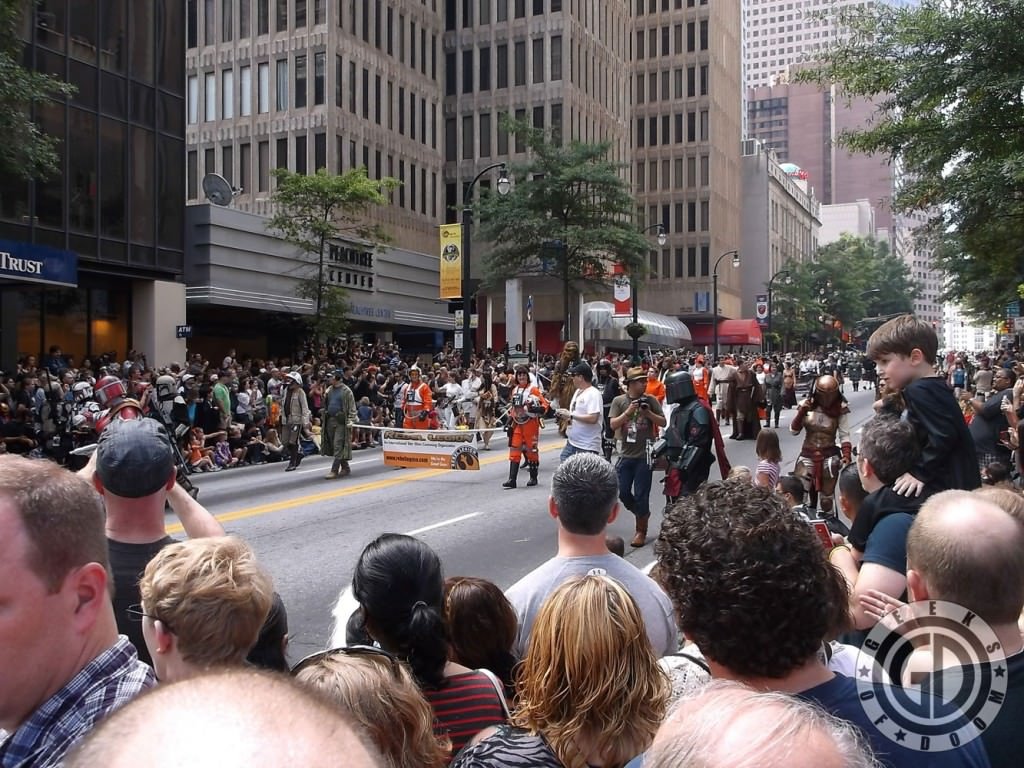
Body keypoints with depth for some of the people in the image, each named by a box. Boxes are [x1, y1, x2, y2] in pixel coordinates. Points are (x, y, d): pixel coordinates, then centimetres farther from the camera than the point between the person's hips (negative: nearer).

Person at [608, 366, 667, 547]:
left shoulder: (651, 400, -1)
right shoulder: (619, 401, 0)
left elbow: (663, 423, -2)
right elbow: (613, 425, -8)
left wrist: (648, 413, -17)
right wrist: (628, 412, -19)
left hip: (644, 455, -2)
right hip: (626, 454, 2)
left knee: (641, 495, 2)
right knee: (622, 492, 5)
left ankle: (641, 531, 16)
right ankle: (642, 513, 33)